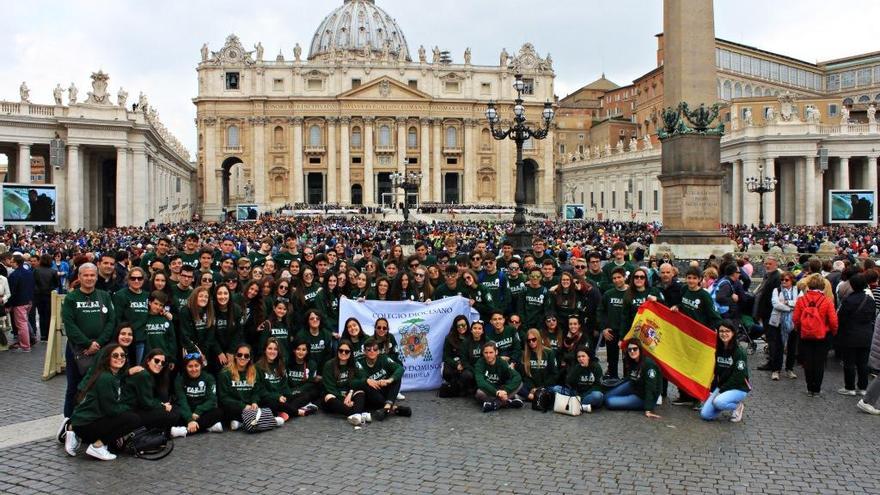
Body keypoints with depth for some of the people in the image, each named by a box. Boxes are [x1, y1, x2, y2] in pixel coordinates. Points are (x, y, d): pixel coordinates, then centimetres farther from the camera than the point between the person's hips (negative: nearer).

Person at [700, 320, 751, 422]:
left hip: (739, 388, -5)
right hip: (721, 387, 5)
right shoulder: (718, 350, 4)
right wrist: (712, 390, -2)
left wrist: (721, 391, -17)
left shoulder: (739, 352, -15)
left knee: (718, 402, -34)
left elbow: (738, 377, -18)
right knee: (705, 414, -11)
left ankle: (738, 406, -2)